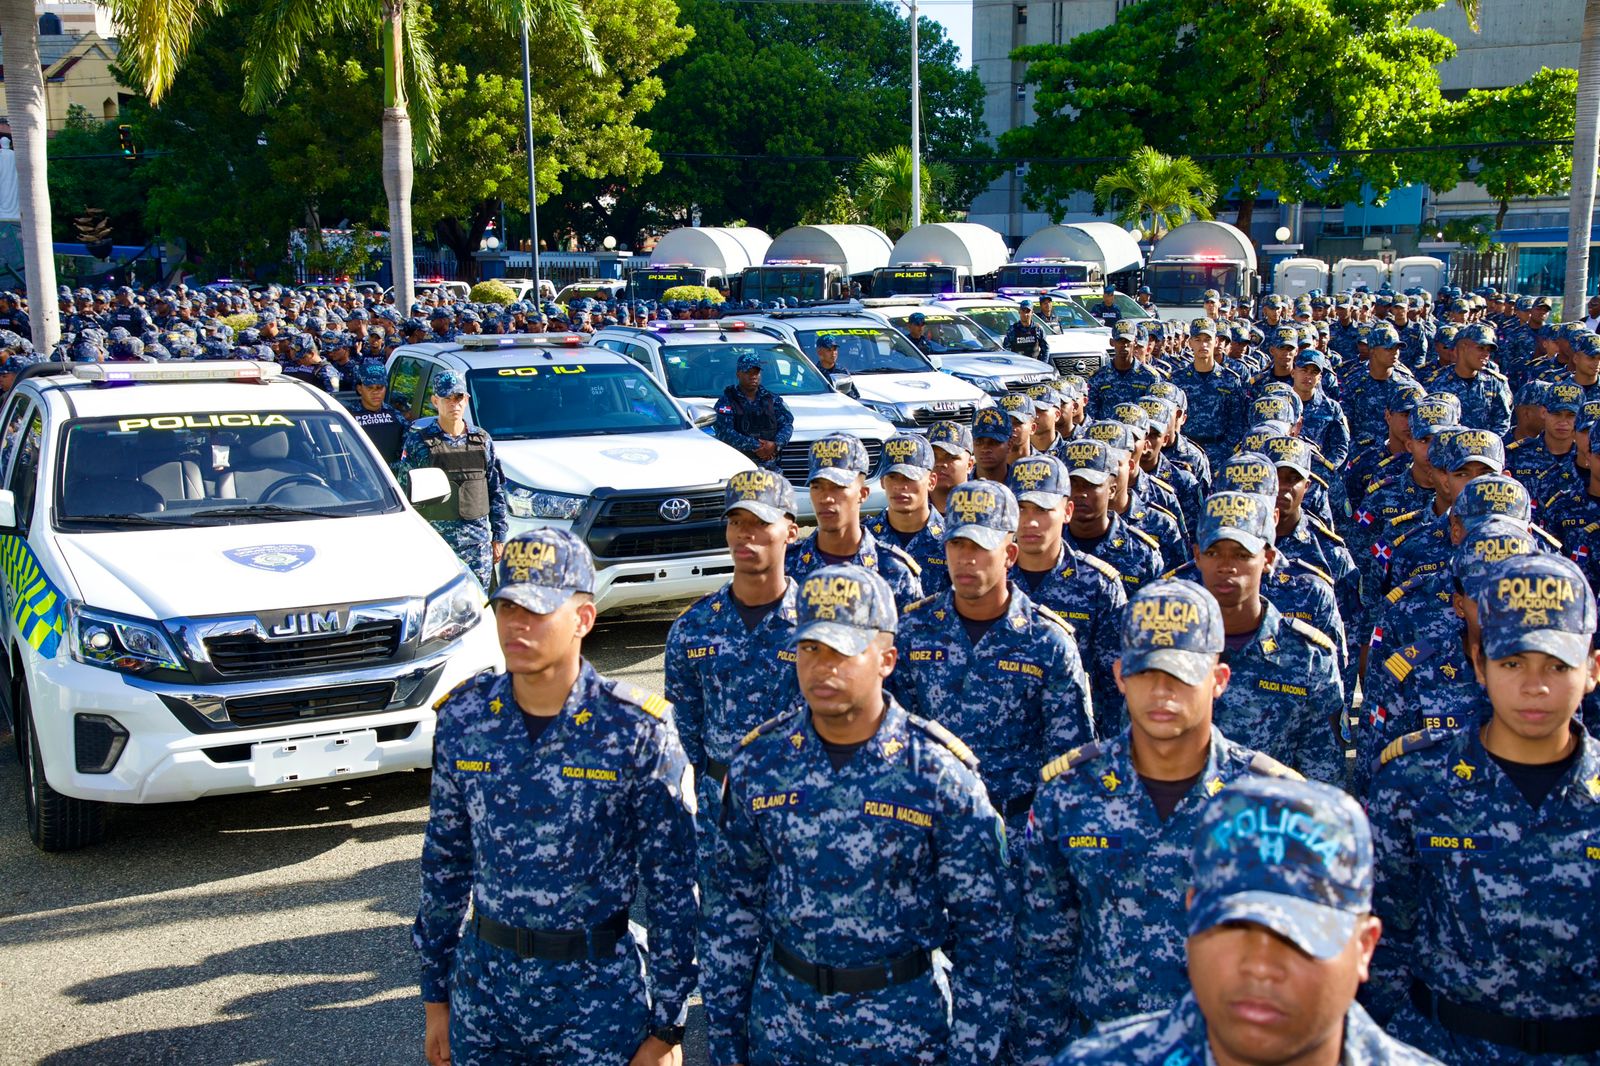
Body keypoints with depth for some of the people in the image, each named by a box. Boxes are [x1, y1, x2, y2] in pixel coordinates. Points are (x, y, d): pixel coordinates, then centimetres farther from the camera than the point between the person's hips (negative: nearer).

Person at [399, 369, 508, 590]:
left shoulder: (482, 439, 10)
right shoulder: (418, 441, 0)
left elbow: (496, 491, 14)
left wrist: (499, 537, 10)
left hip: (478, 542, 3)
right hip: (435, 543, -3)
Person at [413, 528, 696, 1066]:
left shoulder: (637, 732, -15)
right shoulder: (463, 718, -3)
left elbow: (674, 888, -10)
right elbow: (444, 861, 7)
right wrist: (436, 996, 10)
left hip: (598, 994, -3)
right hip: (483, 987, 4)